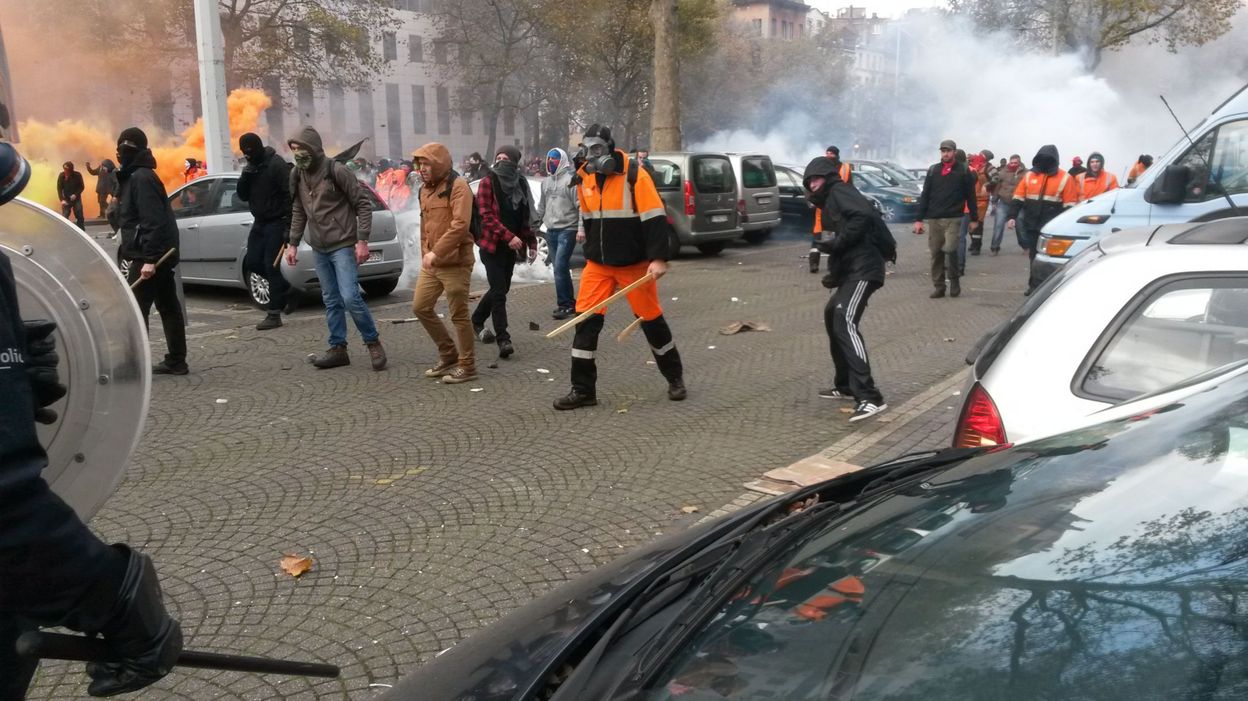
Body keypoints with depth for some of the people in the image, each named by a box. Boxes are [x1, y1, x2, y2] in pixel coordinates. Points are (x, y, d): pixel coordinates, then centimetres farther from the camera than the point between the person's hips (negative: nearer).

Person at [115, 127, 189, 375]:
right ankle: (176, 361, 15)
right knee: (169, 308, 10)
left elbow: (153, 222, -23)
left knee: (135, 311, -7)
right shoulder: (133, 176, 18)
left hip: (149, 256, -10)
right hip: (161, 254, 10)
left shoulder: (141, 178, -14)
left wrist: (149, 259, -27)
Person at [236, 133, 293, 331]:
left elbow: (290, 195, -18)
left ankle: (274, 314, -5)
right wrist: (245, 176, -9)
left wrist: (288, 225, -23)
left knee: (271, 265, -8)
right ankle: (284, 289, 25)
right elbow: (243, 196, 9)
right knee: (252, 262, 7)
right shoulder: (251, 167, 11)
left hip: (276, 223, -8)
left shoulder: (277, 165, -13)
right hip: (259, 222, 8)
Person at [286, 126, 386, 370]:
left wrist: (362, 241, -15)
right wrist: (293, 243, 12)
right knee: (331, 301, 10)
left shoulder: (337, 171, -13)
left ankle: (373, 342, 5)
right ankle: (338, 348, 17)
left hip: (343, 245, -6)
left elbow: (364, 205, -10)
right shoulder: (297, 175, 7)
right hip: (319, 249, 6)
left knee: (350, 297, -12)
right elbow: (298, 212, 17)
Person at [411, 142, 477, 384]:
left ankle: (467, 366, 12)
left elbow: (460, 225, -24)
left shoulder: (458, 186, -13)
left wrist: (436, 252, -26)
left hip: (455, 263, -9)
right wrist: (425, 254, 16)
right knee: (420, 307, 11)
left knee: (459, 315, -2)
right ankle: (448, 355, 25)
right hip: (431, 263, 9)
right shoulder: (425, 189, 14)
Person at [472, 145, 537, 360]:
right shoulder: (488, 182, -8)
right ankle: (503, 339, -9)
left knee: (501, 288, 16)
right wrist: (508, 236, -26)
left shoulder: (520, 183, 10)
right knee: (499, 291, -11)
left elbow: (525, 217, 17)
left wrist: (531, 242, 11)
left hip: (510, 246, 6)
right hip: (492, 245, -6)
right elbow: (486, 216, -16)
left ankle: (477, 321, 38)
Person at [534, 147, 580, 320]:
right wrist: (534, 224, 18)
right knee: (561, 268, 10)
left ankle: (564, 304, -5)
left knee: (560, 268, -12)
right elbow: (541, 206, 23)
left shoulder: (571, 179, -8)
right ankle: (569, 302, 18)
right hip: (551, 231, 7)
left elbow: (580, 206, -14)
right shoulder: (546, 182, 15)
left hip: (567, 230, -7)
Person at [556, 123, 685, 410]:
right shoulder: (585, 178, 5)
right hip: (597, 265, 5)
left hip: (635, 264, -4)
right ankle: (583, 389, 5)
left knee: (651, 319, 6)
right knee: (586, 321, -3)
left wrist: (658, 258, -24)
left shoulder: (635, 175, -13)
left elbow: (655, 219, -17)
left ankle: (675, 378, 25)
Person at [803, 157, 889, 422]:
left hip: (863, 268, -11)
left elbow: (863, 215, -22)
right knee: (832, 315, 25)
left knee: (845, 321, -23)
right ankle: (845, 385, 34)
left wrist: (838, 242, -17)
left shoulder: (839, 192, -2)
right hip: (853, 270, 11)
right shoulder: (830, 203, 26)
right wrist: (834, 274, 8)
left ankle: (869, 397, -30)